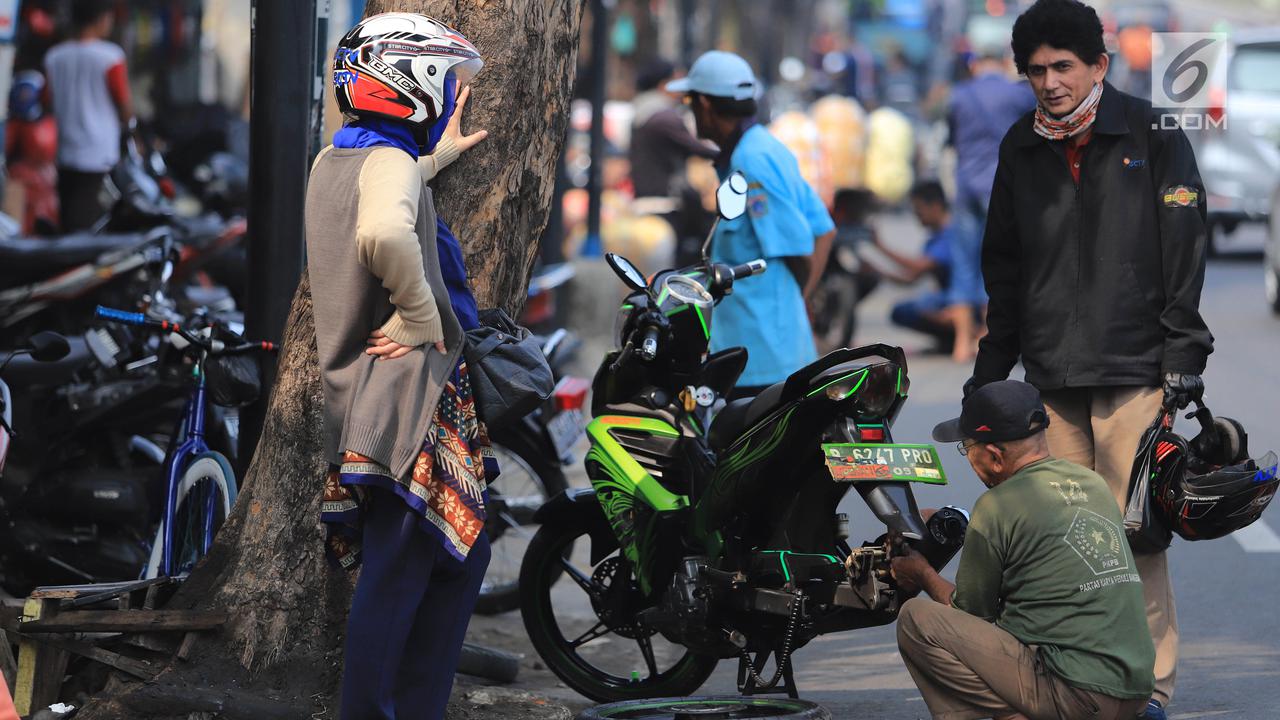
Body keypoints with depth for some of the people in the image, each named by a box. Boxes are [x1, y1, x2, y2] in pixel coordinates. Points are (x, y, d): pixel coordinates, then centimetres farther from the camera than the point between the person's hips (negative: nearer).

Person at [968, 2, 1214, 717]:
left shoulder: (1152, 136, 0)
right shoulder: (1022, 148, 14)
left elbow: (1184, 252, -2)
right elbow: (1005, 268, 22)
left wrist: (1183, 354, -8)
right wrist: (990, 368, 20)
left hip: (1134, 371, -4)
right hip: (1050, 376, 4)